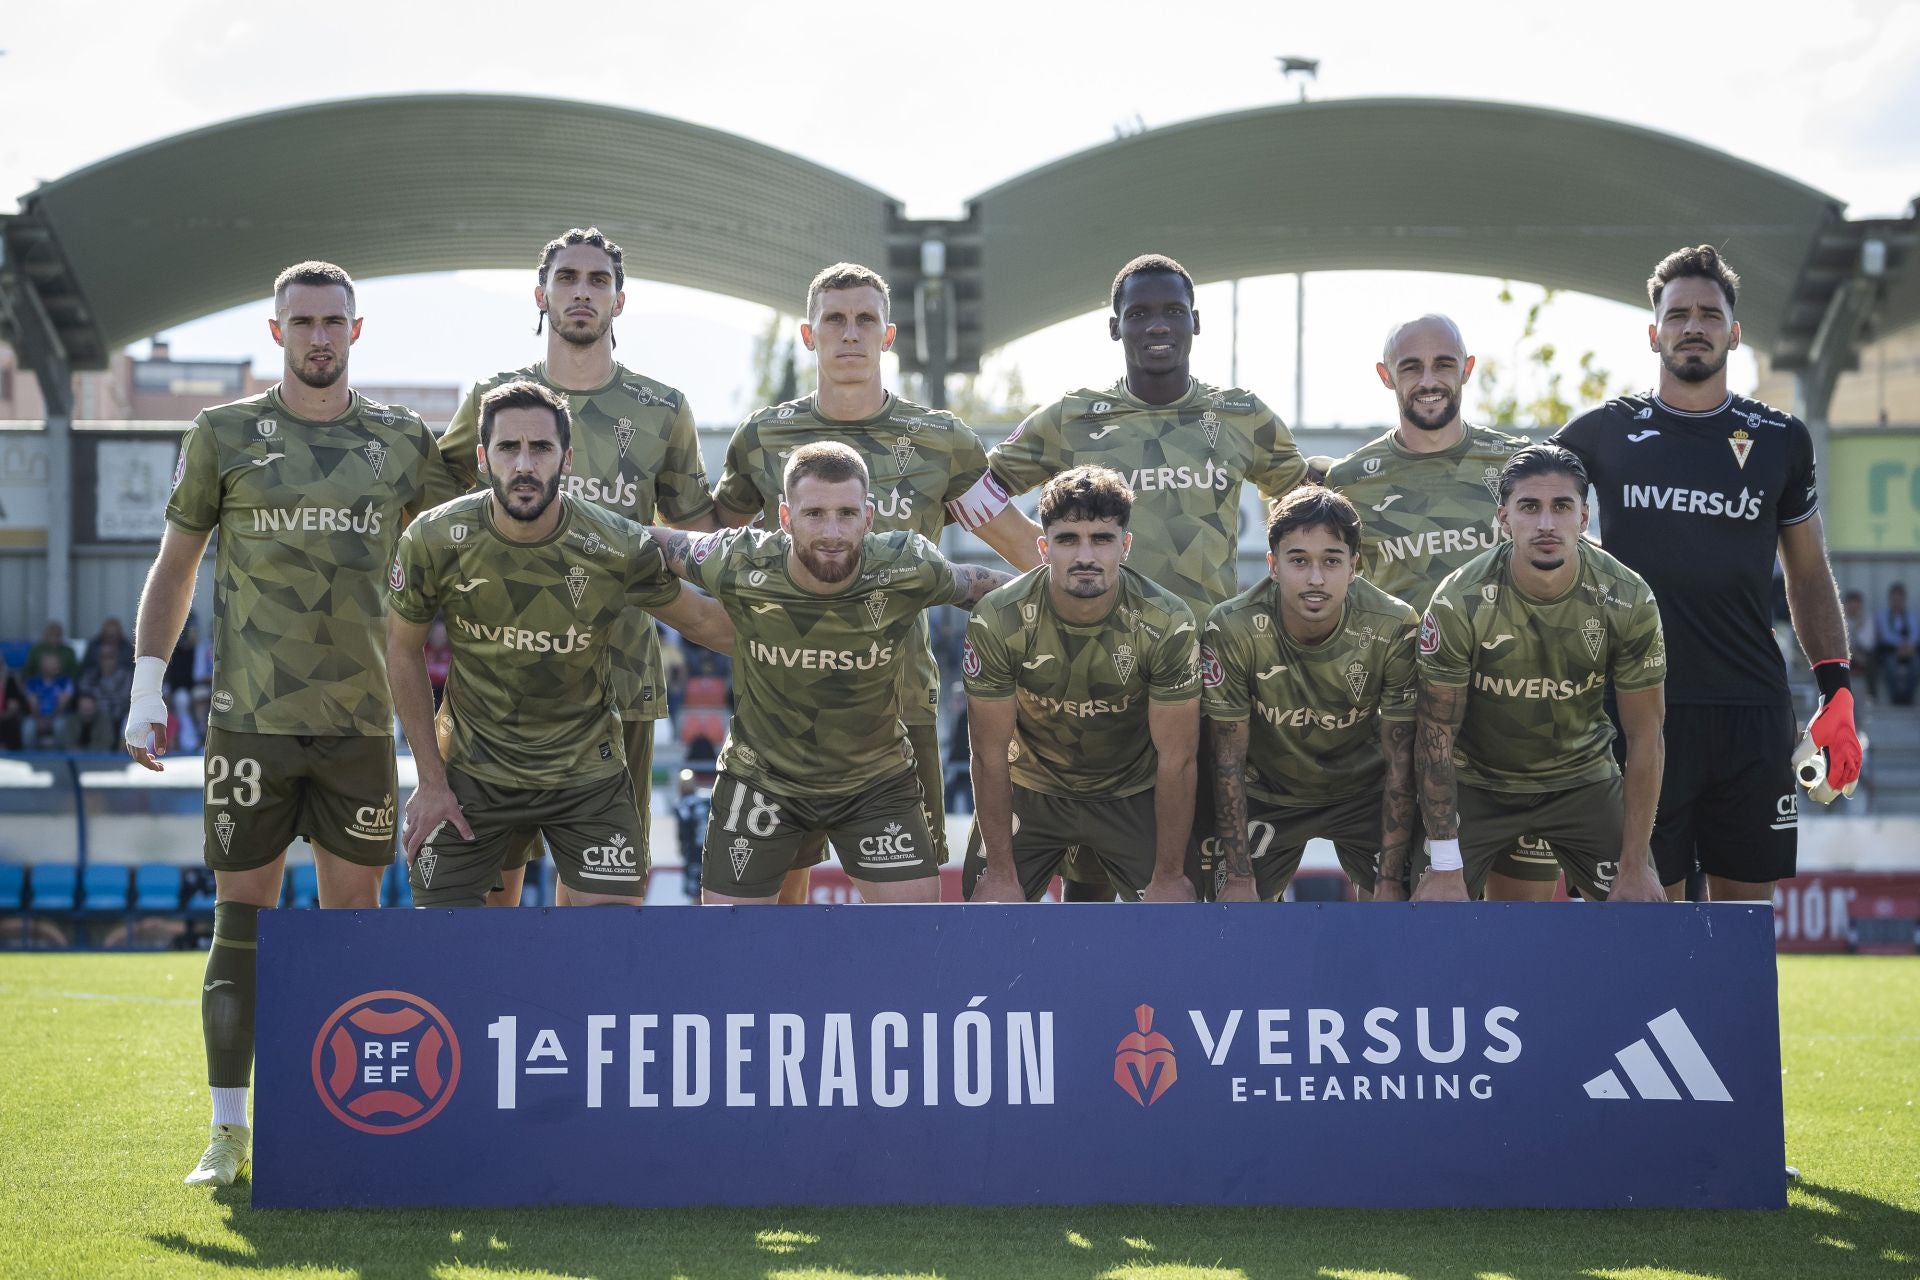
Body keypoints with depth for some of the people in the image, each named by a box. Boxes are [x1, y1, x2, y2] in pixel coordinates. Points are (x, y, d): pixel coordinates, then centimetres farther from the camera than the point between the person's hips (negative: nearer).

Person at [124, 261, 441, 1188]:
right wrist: (147, 686, 0)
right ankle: (228, 1134, 3)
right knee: (242, 918, -1)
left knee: (353, 917, 5)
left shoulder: (401, 440, 9)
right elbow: (175, 564, 8)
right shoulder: (224, 435, 4)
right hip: (250, 720, -2)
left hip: (362, 721, 2)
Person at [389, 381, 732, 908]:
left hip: (589, 778, 0)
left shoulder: (619, 548, -18)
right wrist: (431, 780, -2)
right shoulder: (434, 541, -16)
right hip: (472, 773, 1)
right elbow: (404, 651, -1)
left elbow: (703, 620, 1)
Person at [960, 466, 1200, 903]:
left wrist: (1169, 877, -14)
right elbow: (990, 756, -16)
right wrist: (1001, 874, -13)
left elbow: (1176, 759, -17)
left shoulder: (1167, 624, -25)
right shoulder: (997, 621, -25)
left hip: (1133, 795, 0)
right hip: (1029, 788, 0)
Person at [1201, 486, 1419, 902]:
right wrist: (1238, 879, -20)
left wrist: (1390, 882, -19)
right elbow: (1228, 761, -17)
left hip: (1365, 789, 0)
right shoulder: (1232, 628, -26)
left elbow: (1400, 763, -17)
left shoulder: (1394, 628, -25)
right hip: (1266, 795, 0)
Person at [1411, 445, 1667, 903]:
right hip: (1476, 781, -2)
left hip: (1583, 779, 2)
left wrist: (1634, 864, -12)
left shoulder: (1627, 600, -19)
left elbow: (1644, 735, -11)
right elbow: (1437, 733, -17)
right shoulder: (1460, 602, -24)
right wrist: (1446, 866, -21)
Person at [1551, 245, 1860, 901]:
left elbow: (1809, 575, 16)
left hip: (1754, 716, 2)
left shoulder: (1781, 441, 9)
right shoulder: (1604, 433, 4)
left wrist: (1836, 691, 6)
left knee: (1747, 912, 5)